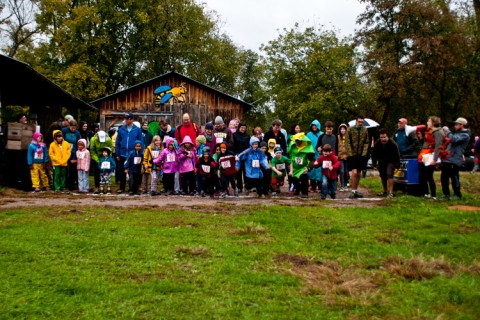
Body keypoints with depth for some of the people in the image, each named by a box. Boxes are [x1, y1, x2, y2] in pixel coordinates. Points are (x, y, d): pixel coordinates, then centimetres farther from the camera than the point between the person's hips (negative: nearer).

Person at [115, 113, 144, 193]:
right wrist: (117, 154, 1)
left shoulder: (137, 130, -3)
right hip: (123, 155, 2)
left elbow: (141, 143, -2)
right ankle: (122, 188, 19)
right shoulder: (121, 130, 4)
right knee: (122, 172, 8)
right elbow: (117, 143, 6)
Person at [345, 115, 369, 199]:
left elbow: (366, 143, 7)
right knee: (354, 172, -14)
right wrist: (350, 154, -12)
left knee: (358, 174, 9)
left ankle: (356, 190, 20)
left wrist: (364, 153, -5)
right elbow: (347, 143, -5)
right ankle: (353, 191, -8)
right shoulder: (350, 129, -4)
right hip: (352, 155, -4)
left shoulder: (365, 130, 6)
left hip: (361, 155, 4)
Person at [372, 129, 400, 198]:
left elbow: (397, 156, -15)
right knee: (382, 176, 12)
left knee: (389, 174, -23)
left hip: (390, 161, -4)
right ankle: (385, 191, 31)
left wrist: (397, 167, -18)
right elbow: (374, 155, -2)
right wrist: (374, 165, -7)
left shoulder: (392, 143, -21)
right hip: (381, 161, 4)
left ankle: (391, 192, -20)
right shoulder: (377, 144, -13)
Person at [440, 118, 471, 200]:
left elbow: (453, 139, -25)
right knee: (444, 177, 12)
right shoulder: (458, 133, 20)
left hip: (454, 160, -9)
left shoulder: (465, 135, -11)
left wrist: (447, 130, -16)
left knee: (454, 178, -3)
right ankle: (445, 193, 24)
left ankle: (457, 195, 8)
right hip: (447, 159, 9)